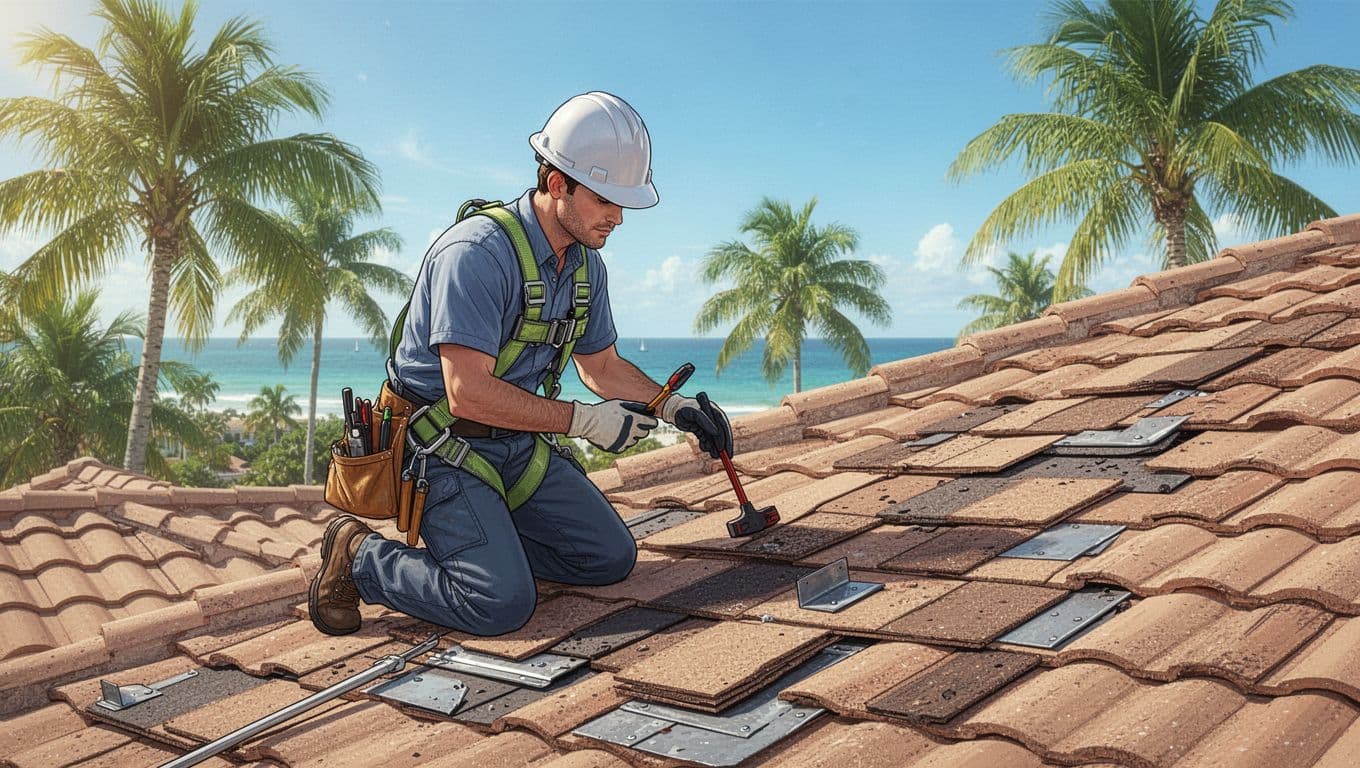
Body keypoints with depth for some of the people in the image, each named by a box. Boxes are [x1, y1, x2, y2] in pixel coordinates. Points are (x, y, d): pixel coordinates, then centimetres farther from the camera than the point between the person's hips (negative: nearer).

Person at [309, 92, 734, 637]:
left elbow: (601, 366, 16)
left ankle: (486, 541, 13)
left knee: (611, 558, 1)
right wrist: (584, 420, -24)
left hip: (519, 446, 8)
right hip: (445, 446, -8)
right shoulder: (477, 254, -24)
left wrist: (677, 408, 1)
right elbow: (468, 393, -28)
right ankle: (361, 555, 0)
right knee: (503, 603, -22)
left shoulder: (586, 264, 4)